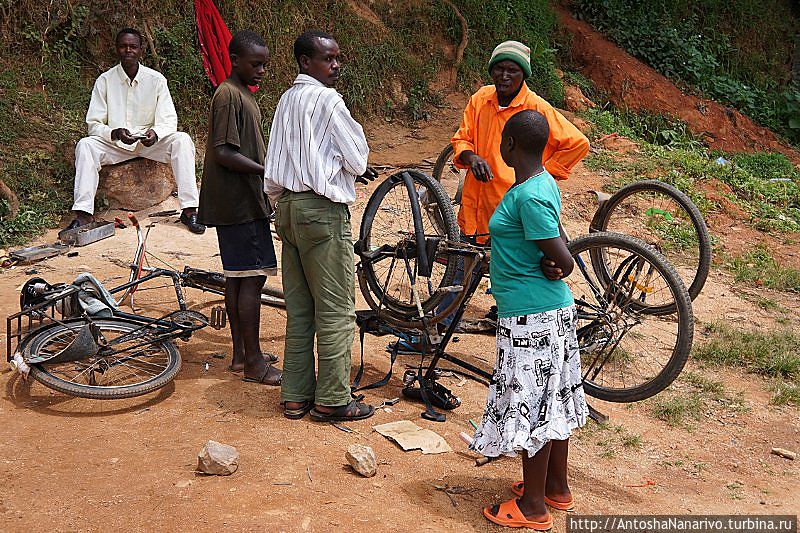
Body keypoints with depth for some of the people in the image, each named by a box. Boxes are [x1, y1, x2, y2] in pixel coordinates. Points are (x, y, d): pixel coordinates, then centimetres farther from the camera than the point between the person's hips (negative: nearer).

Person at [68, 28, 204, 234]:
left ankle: (189, 209, -29)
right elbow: (94, 124, -5)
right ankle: (83, 213, -31)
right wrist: (115, 133, -27)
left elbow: (169, 121, -6)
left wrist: (155, 133, -30)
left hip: (150, 141, 0)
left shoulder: (156, 79, -3)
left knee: (182, 140, -27)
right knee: (85, 145, -27)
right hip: (115, 144, 0)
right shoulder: (105, 80, -3)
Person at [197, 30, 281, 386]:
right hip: (240, 202, -10)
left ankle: (241, 353, 21)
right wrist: (269, 171, -24)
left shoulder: (241, 95, 18)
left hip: (243, 200, 10)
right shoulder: (228, 95, -14)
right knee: (252, 277, -8)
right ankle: (254, 362, -1)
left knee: (237, 276, 13)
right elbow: (224, 153, -21)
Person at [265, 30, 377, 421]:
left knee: (299, 308, 13)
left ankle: (296, 396, 19)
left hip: (288, 207, 9)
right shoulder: (327, 99, -10)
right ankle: (332, 400, 7)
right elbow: (357, 158, -10)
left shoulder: (287, 100, 15)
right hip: (323, 209, -8)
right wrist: (354, 167, 15)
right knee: (336, 309, 0)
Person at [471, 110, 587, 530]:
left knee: (529, 406, 2)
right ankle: (557, 486, 34)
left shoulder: (527, 196, -22)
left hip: (530, 318, -10)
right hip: (554, 310, 10)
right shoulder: (543, 182, 8)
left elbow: (565, 262, -24)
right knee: (551, 401, 19)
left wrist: (552, 272, -3)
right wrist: (547, 267, -4)